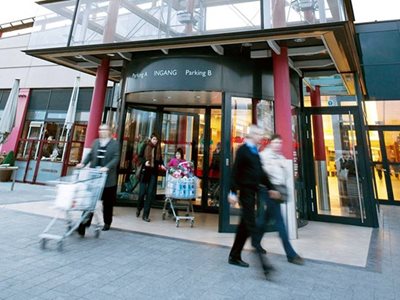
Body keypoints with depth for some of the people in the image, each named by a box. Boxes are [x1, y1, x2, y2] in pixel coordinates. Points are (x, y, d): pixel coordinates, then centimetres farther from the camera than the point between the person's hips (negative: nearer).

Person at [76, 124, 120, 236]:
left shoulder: (115, 144, 0)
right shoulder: (96, 142, 14)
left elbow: (116, 158, -10)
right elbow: (90, 155, 11)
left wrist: (107, 167, -25)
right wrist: (83, 163, -7)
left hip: (108, 178, -3)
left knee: (107, 202, 10)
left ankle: (107, 223, 27)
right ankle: (85, 222, 3)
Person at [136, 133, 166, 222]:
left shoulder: (158, 148, 7)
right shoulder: (145, 147, 0)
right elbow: (140, 157, 2)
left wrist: (162, 165, -4)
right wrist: (144, 162, -16)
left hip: (154, 172, 2)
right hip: (145, 171, -2)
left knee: (150, 193, -1)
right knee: (142, 192, -2)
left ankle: (145, 215, 7)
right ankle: (139, 208, 30)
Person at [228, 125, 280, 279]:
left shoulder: (255, 152, 15)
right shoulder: (242, 150, -9)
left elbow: (260, 172, 20)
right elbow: (235, 172, -14)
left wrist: (270, 188, 16)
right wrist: (233, 192, -19)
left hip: (253, 191, 9)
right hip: (246, 191, -9)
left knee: (245, 225, 14)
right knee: (250, 224, -9)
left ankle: (234, 256, 26)